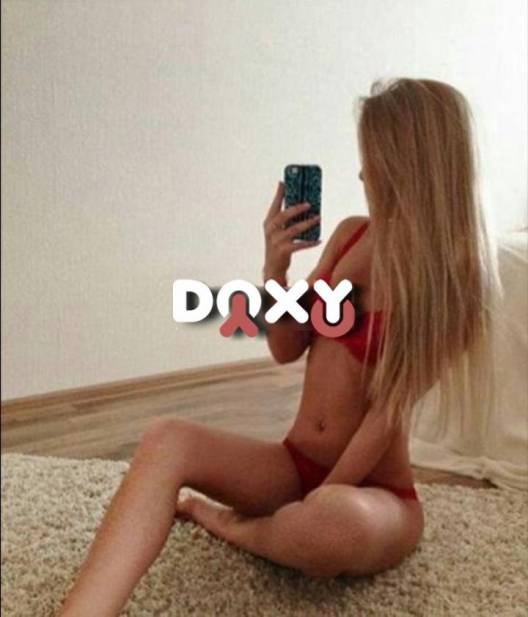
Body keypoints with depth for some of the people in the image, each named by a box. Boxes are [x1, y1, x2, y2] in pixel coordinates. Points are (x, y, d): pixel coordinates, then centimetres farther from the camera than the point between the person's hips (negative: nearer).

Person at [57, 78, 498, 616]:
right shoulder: (351, 234, 3)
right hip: (296, 464, 5)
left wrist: (316, 501, -18)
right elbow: (286, 347, 6)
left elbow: (391, 410, -17)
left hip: (373, 492, -5)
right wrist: (275, 263, -10)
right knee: (167, 438, -18)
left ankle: (229, 523, -5)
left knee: (336, 523, -39)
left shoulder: (445, 276, -13)